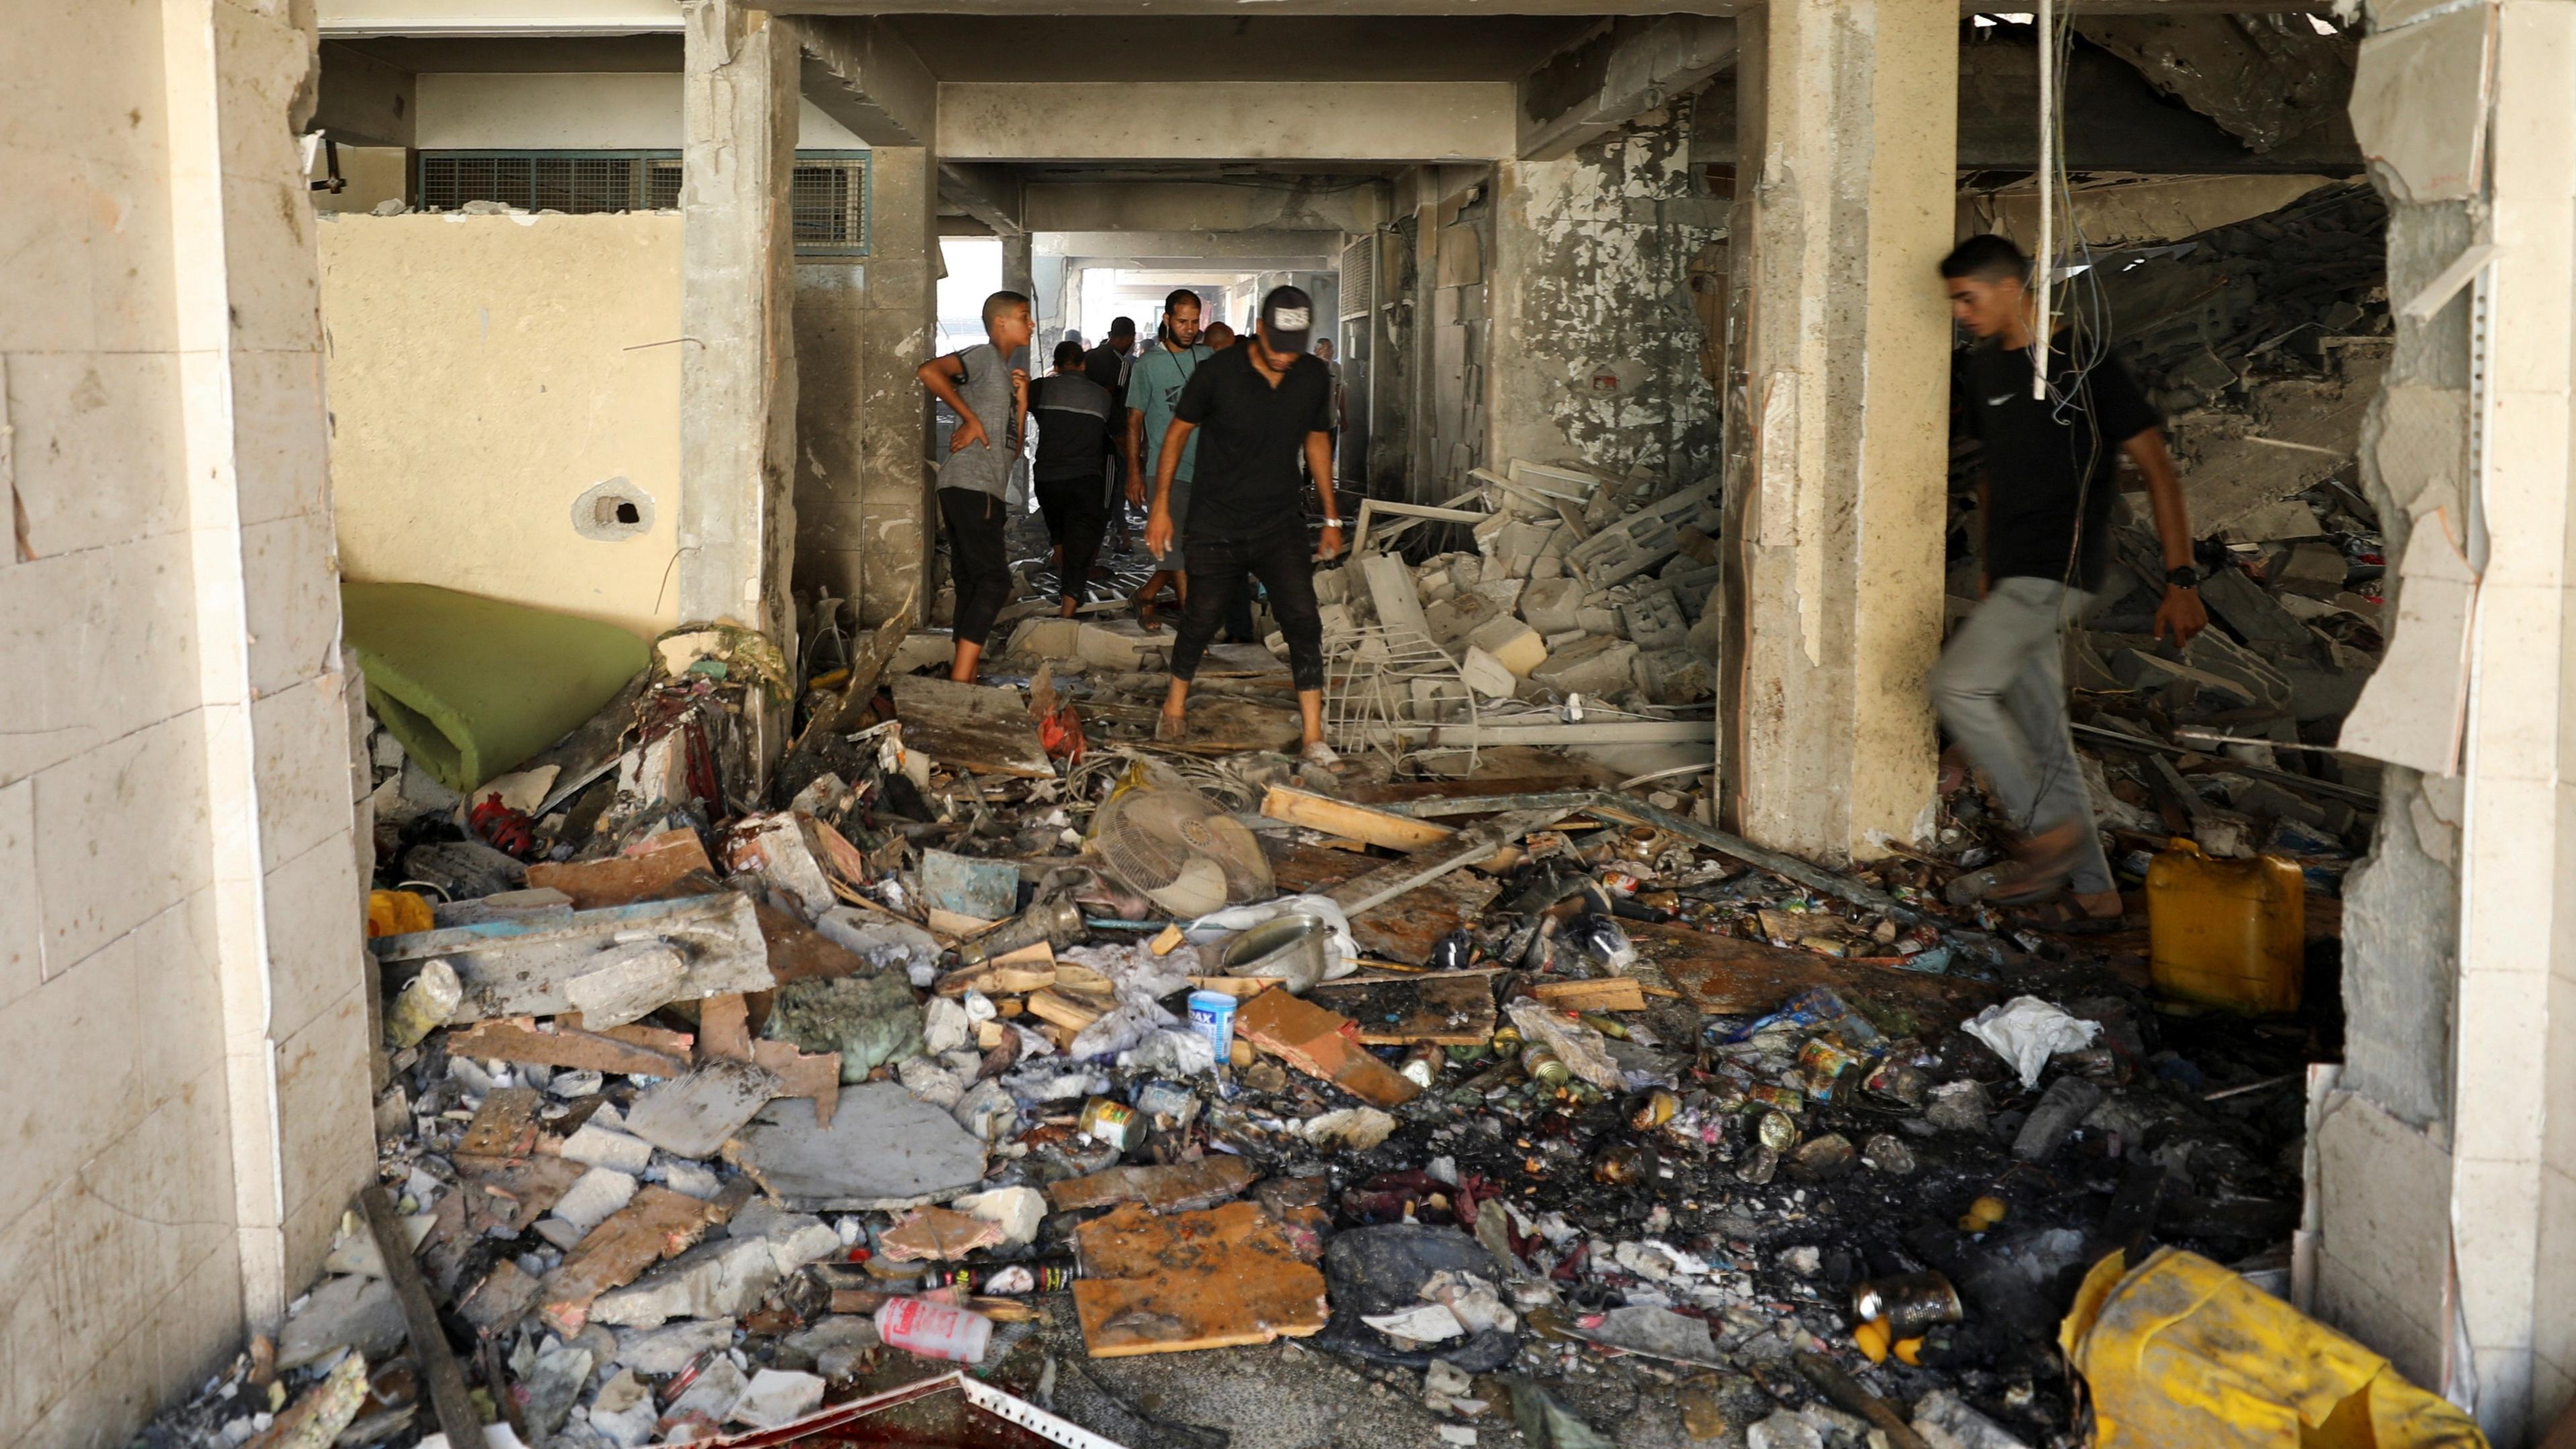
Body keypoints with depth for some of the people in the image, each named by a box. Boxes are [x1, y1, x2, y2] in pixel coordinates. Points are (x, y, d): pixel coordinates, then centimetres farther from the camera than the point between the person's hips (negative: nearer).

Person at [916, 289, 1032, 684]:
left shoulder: (1006, 371, 26)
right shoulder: (984, 357, -1)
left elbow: (1013, 450, 22)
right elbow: (929, 371, -20)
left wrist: (1021, 400, 10)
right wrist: (970, 418, -16)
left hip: (984, 492, 10)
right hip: (970, 486, -10)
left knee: (973, 587, 8)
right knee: (994, 582, -15)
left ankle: (963, 677, 9)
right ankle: (961, 678, -19)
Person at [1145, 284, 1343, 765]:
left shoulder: (1314, 378, -3)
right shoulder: (1219, 373, -13)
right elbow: (1178, 432, -1)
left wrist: (1331, 516, 14)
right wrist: (1161, 506, -2)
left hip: (1281, 524, 2)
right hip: (1216, 526, -2)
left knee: (1304, 624, -10)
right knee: (1199, 622, 6)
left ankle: (1314, 739, -7)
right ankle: (1175, 708, 33)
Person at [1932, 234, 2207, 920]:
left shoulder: (2081, 360, -10)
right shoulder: (1984, 367, 13)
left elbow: (2157, 468, -10)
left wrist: (2181, 581, -14)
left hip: (2060, 570, -8)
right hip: (2015, 578, 8)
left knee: (1958, 684, -19)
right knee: (2042, 737, 8)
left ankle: (2049, 832, -6)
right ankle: (2092, 887, 16)